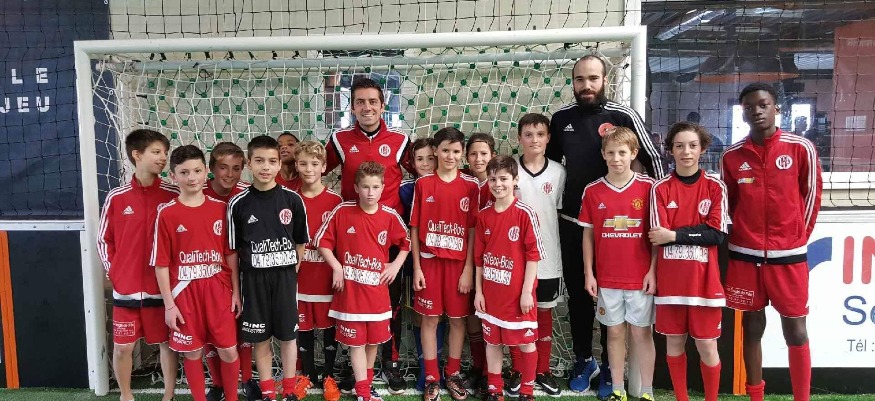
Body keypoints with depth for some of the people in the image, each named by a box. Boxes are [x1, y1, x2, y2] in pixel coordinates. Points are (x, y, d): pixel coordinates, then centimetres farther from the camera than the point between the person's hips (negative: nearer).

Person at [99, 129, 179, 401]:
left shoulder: (174, 196, -3)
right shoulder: (116, 198, -2)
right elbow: (103, 240, 8)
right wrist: (113, 272, -1)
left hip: (164, 287, 0)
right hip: (126, 288, 1)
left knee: (167, 343, 10)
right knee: (123, 347, 9)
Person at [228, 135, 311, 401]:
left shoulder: (292, 199, -5)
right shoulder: (238, 203, -6)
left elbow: (301, 241, 5)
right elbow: (233, 249, 0)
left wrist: (293, 270, 1)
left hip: (285, 275, 0)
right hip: (253, 277, 0)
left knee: (287, 336, 10)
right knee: (260, 339, 9)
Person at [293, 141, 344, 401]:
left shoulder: (335, 201, -4)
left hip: (327, 277, -1)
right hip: (300, 277, 1)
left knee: (329, 326, 9)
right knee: (303, 326, 12)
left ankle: (329, 376, 24)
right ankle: (307, 374, 28)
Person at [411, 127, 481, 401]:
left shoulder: (470, 186, -1)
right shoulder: (423, 184, -1)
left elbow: (473, 230, -1)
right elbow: (415, 228, 1)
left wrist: (468, 269, -5)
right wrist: (416, 267, -3)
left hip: (459, 262, 0)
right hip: (429, 261, 0)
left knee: (458, 318, 9)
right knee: (430, 318, 7)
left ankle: (453, 373, 26)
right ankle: (431, 378, 19)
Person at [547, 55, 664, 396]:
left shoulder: (623, 116, -8)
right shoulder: (560, 118, 3)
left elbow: (652, 160, -3)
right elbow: (550, 160, 16)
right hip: (571, 222, 3)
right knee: (577, 293, 12)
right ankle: (584, 360, 29)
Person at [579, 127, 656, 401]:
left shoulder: (648, 187, -4)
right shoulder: (592, 191, 0)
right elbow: (588, 234, 4)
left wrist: (652, 271, -6)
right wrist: (588, 273, 1)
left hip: (640, 277, -1)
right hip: (607, 278, 2)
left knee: (642, 333, 8)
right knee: (615, 332, 12)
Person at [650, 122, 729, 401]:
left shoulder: (715, 187, 0)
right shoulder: (661, 189, 0)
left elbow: (717, 234, -8)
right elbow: (658, 236, -6)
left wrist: (675, 235, -13)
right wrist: (696, 233, -13)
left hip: (704, 280, -1)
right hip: (670, 279, 1)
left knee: (707, 345, 5)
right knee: (674, 342, 11)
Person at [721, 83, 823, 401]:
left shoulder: (801, 148, -3)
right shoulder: (731, 156, 3)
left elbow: (812, 196, 4)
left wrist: (797, 237, 6)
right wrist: (745, 235, 9)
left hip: (788, 255, -2)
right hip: (744, 255, 2)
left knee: (795, 330, 3)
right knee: (752, 327, 11)